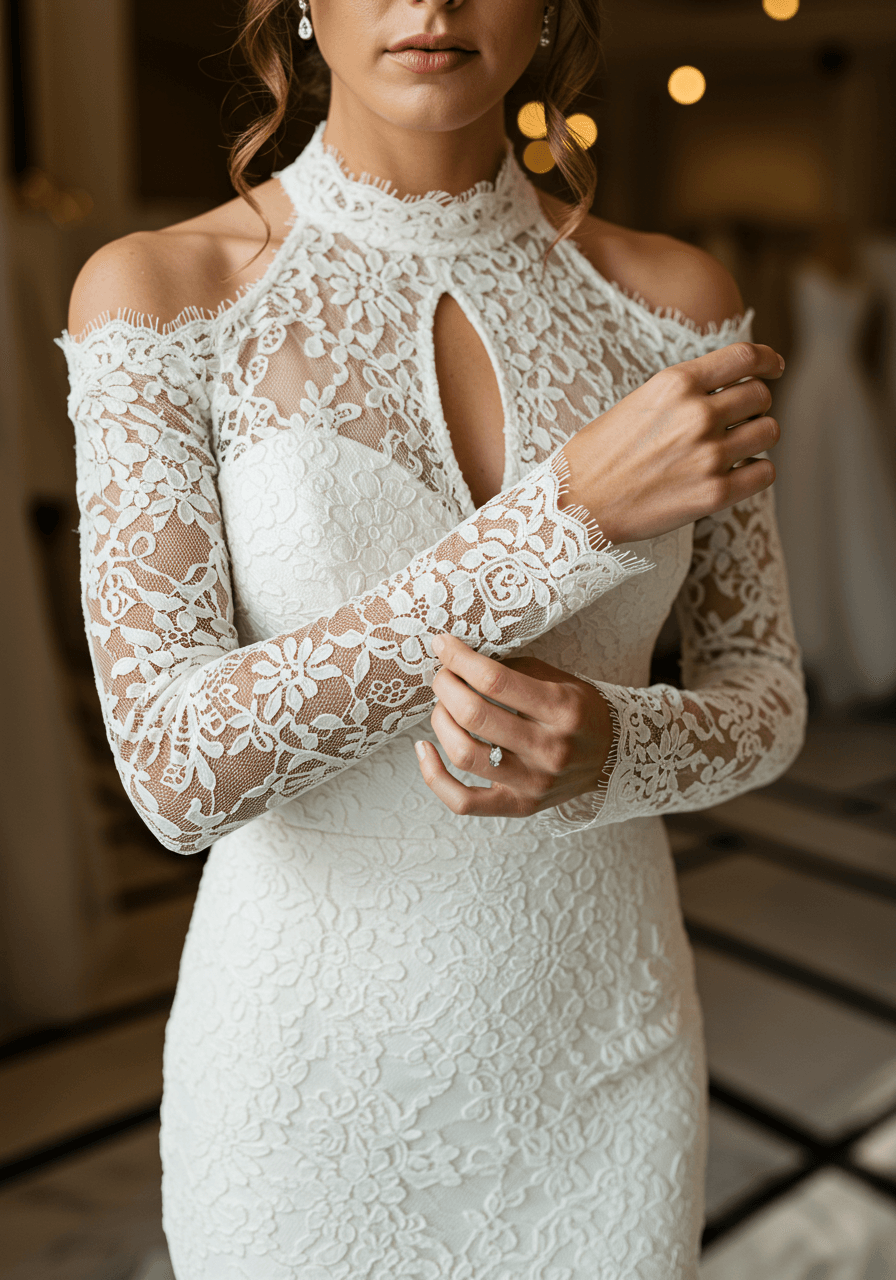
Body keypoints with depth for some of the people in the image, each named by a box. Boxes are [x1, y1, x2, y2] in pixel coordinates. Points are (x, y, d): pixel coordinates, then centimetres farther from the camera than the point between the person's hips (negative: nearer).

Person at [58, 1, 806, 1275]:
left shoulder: (672, 300, -6)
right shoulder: (162, 294, -13)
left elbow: (759, 697, -1)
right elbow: (179, 770, -22)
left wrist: (605, 747, -25)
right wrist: (571, 510, -30)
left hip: (596, 1062, 3)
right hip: (309, 1072, -2)